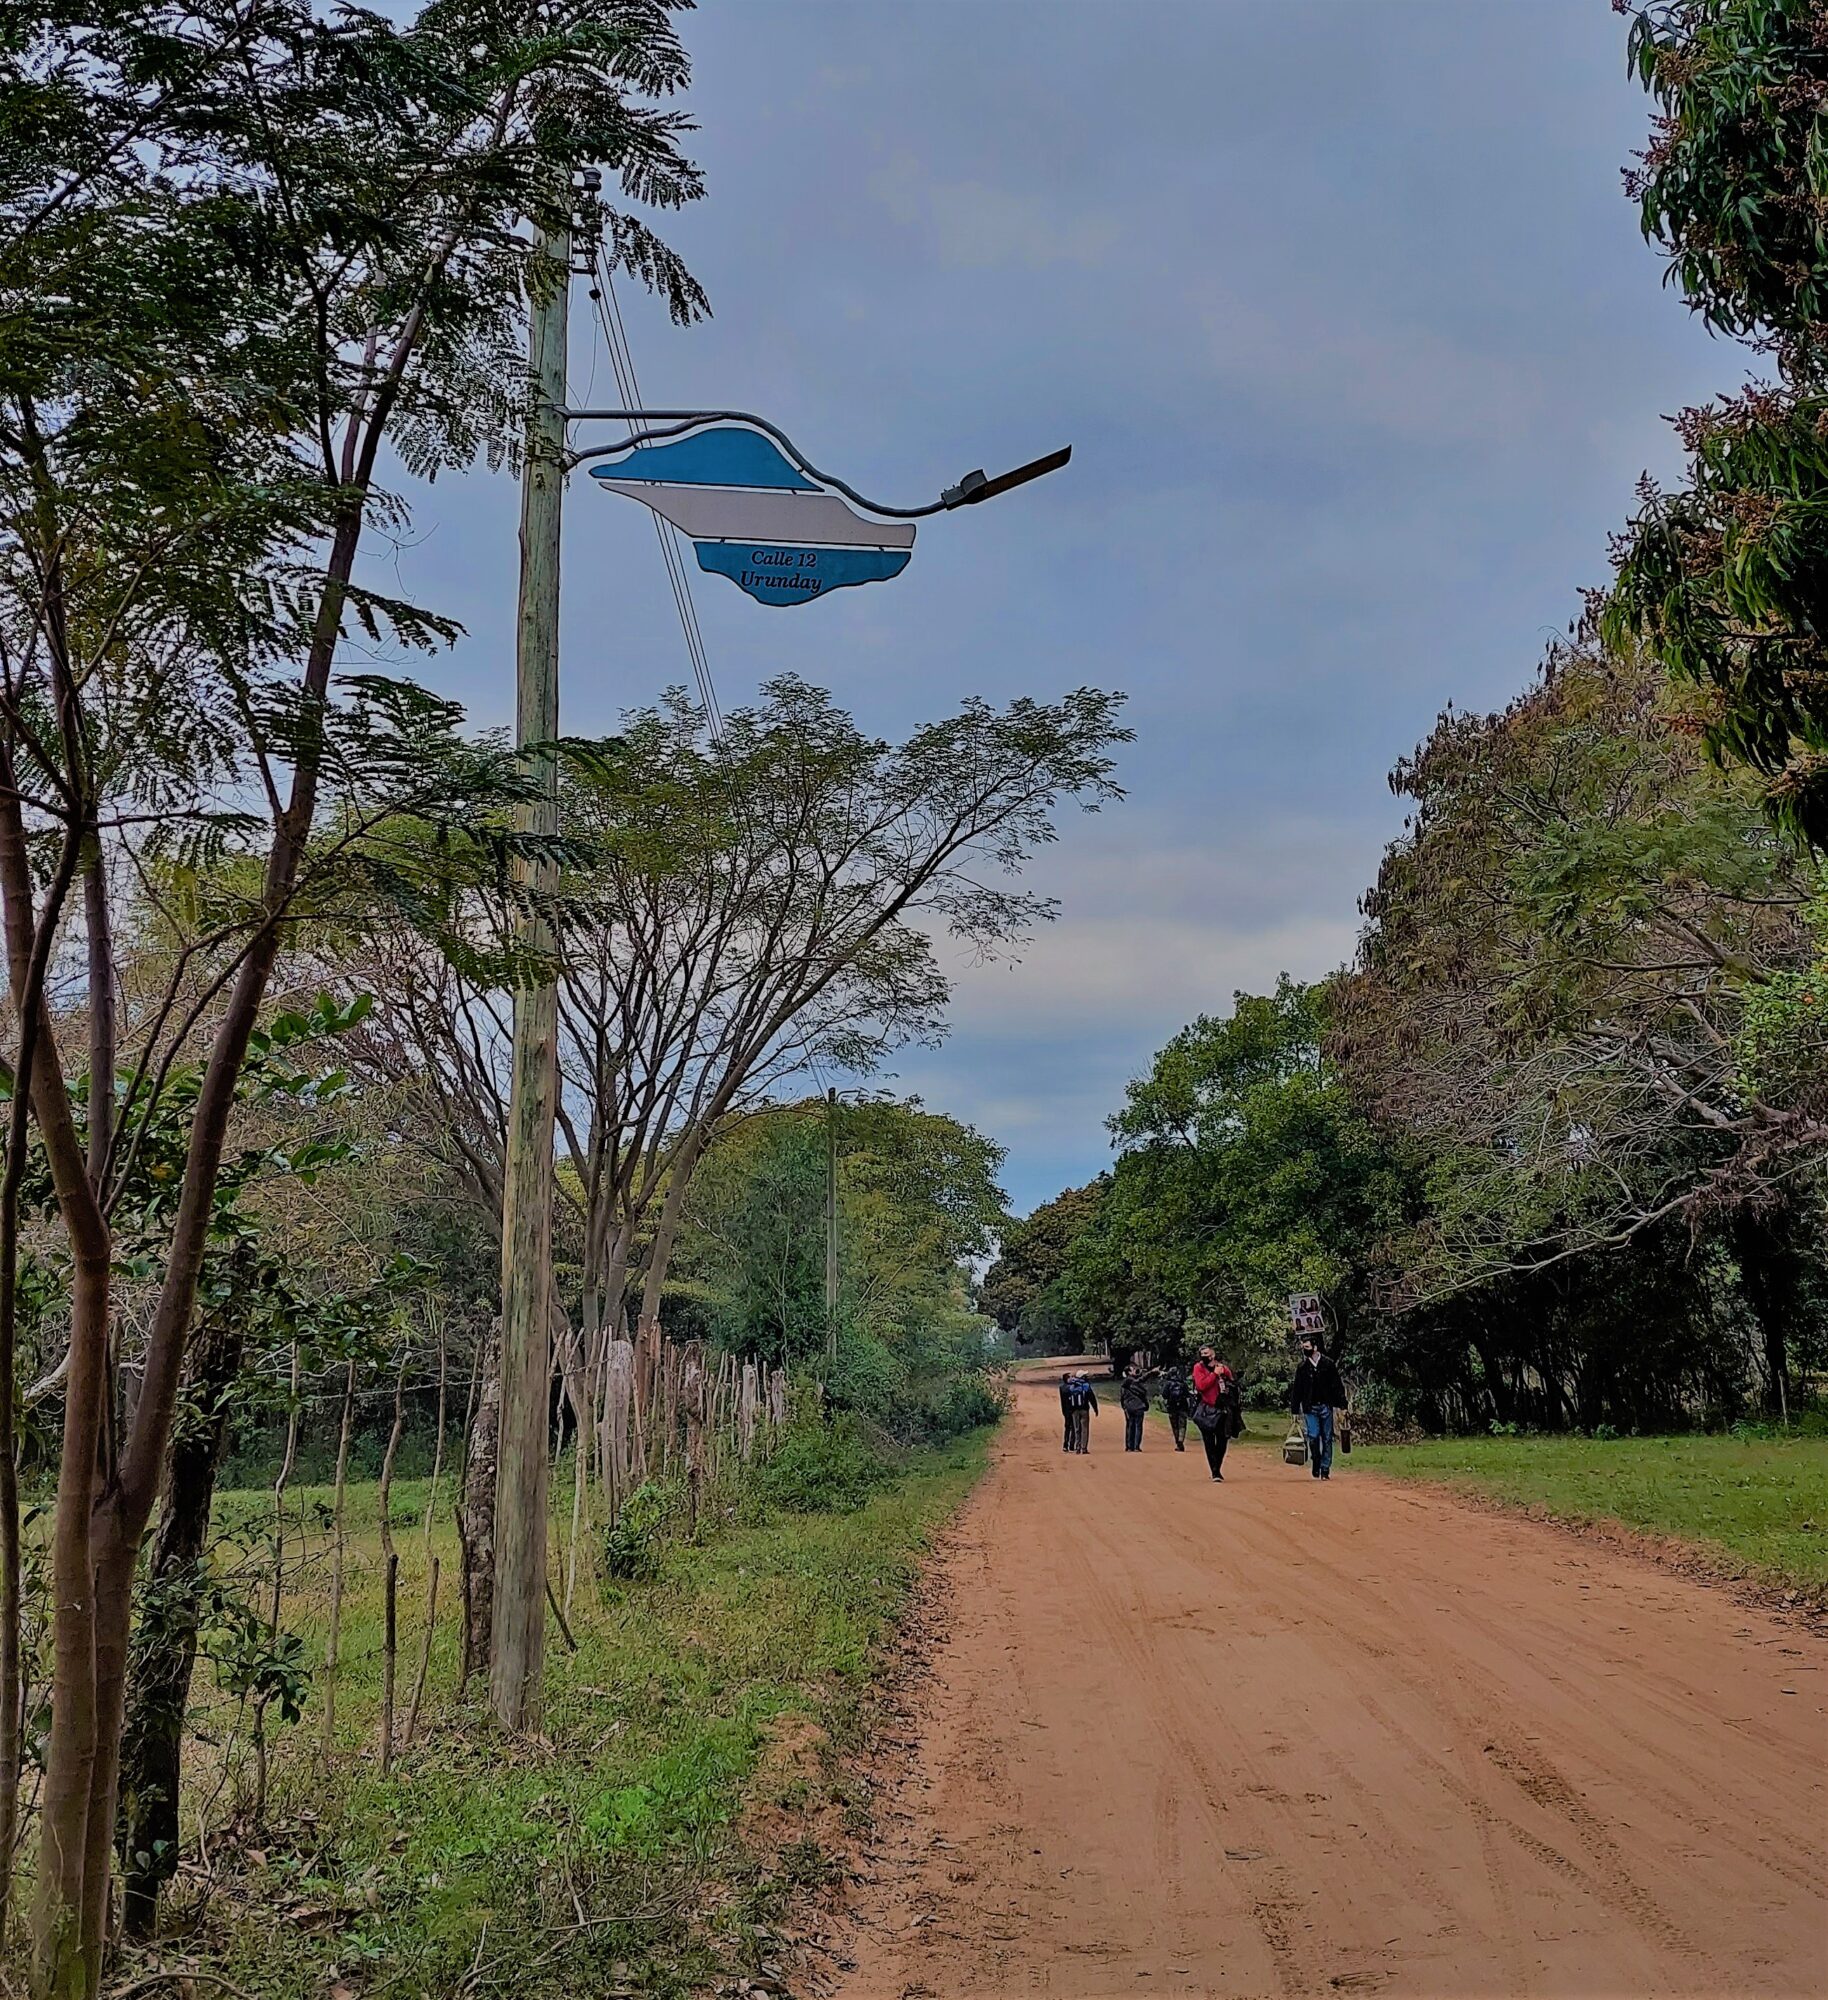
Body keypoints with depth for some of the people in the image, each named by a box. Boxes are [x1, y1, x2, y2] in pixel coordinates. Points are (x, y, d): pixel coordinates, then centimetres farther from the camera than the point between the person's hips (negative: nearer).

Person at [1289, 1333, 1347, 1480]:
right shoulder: (1302, 1367, 4)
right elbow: (1296, 1390, 8)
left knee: (1327, 1438, 3)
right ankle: (1316, 1464, 13)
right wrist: (1295, 1411, 6)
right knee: (1313, 1437, -9)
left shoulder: (1329, 1364, -1)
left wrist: (1340, 1406, -1)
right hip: (1310, 1408, 0)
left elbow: (1337, 1386, 3)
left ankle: (1325, 1468, 12)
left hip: (1326, 1407, 0)